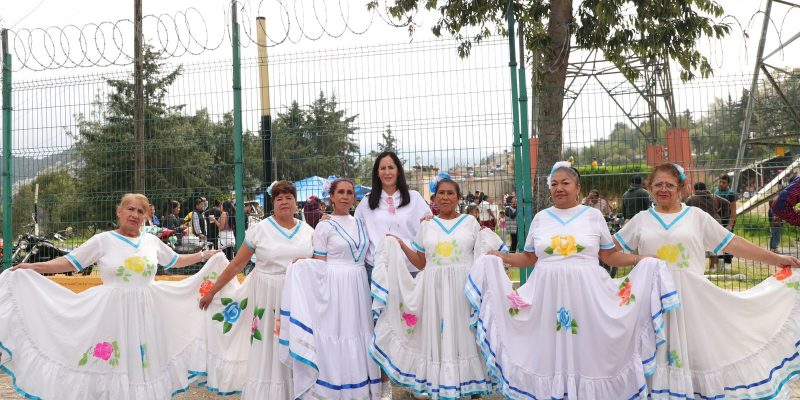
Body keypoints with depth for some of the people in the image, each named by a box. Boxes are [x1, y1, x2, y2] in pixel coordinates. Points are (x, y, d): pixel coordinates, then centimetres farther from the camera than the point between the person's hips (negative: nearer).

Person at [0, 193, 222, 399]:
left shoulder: (151, 241, 8)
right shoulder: (103, 240, -3)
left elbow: (175, 261, 22)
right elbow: (70, 262, -4)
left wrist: (204, 255, 22)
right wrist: (33, 267, -14)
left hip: (146, 313, 3)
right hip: (114, 313, -3)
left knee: (144, 366, 8)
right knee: (112, 365, 2)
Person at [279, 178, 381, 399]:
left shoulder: (360, 224, 12)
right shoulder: (324, 227, -2)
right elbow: (318, 265, -4)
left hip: (358, 287, 5)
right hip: (334, 287, -5)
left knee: (358, 337, 8)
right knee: (334, 337, -2)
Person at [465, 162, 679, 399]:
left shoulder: (593, 215, 6)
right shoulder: (541, 218, 10)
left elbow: (609, 256, 9)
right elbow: (529, 258, 15)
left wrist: (640, 260, -3)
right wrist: (500, 258, 3)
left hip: (585, 294, -1)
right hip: (548, 294, 2)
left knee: (585, 351, 2)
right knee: (551, 351, 4)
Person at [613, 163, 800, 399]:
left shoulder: (696, 216, 4)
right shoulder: (641, 219, 8)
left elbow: (733, 244, 3)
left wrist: (777, 259, -1)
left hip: (689, 298, -1)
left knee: (693, 350, 4)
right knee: (657, 353, 5)